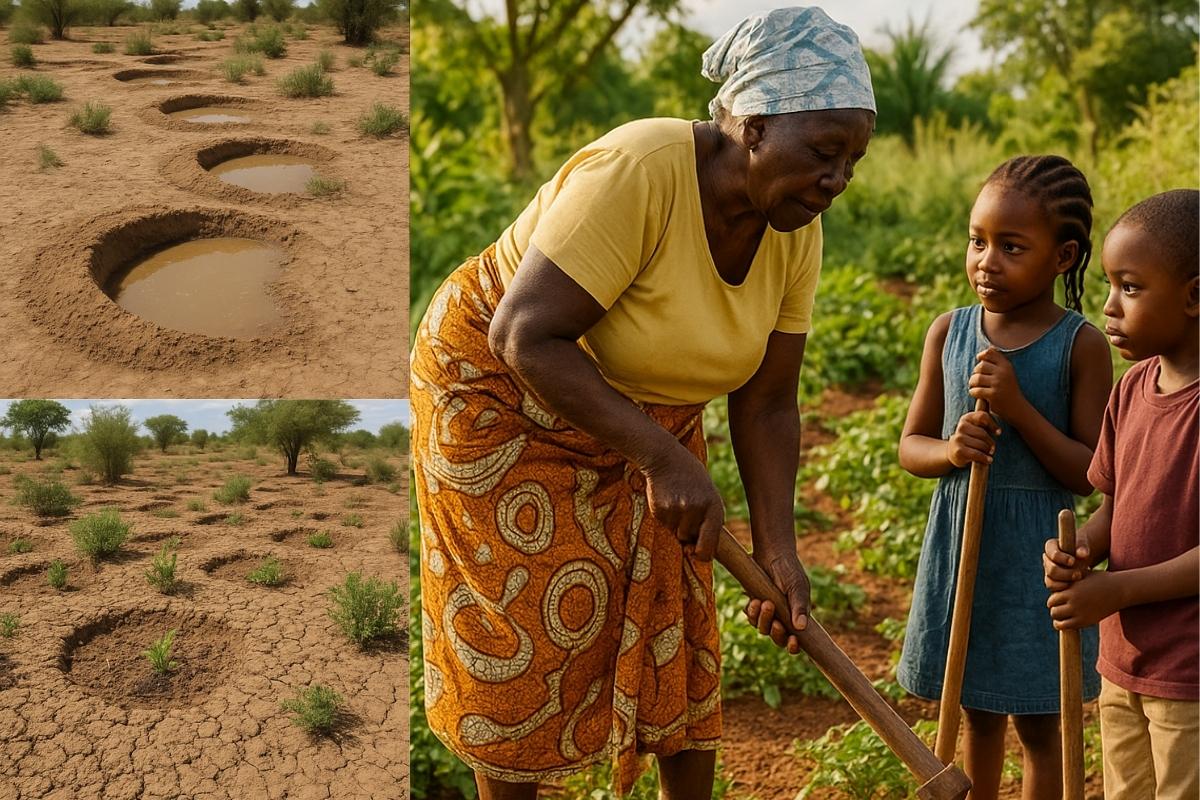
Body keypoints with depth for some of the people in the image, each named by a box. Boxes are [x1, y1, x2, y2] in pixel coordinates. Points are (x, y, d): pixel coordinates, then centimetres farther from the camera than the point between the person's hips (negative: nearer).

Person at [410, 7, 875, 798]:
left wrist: (778, 550, -16)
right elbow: (525, 335, -34)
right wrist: (665, 459, -35)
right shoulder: (637, 171, -32)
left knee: (675, 629, 9)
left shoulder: (796, 232, -11)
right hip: (506, 398, -6)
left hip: (645, 418, 6)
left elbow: (766, 405, -7)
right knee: (521, 639, 3)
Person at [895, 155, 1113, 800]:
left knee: (1037, 724, 11)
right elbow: (911, 446, 5)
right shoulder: (949, 332, -1)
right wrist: (950, 450, -17)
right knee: (977, 712, 19)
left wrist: (1018, 407, -23)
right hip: (959, 546, 3)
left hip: (1036, 558, -3)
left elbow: (1091, 475, -12)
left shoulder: (1080, 346, -10)